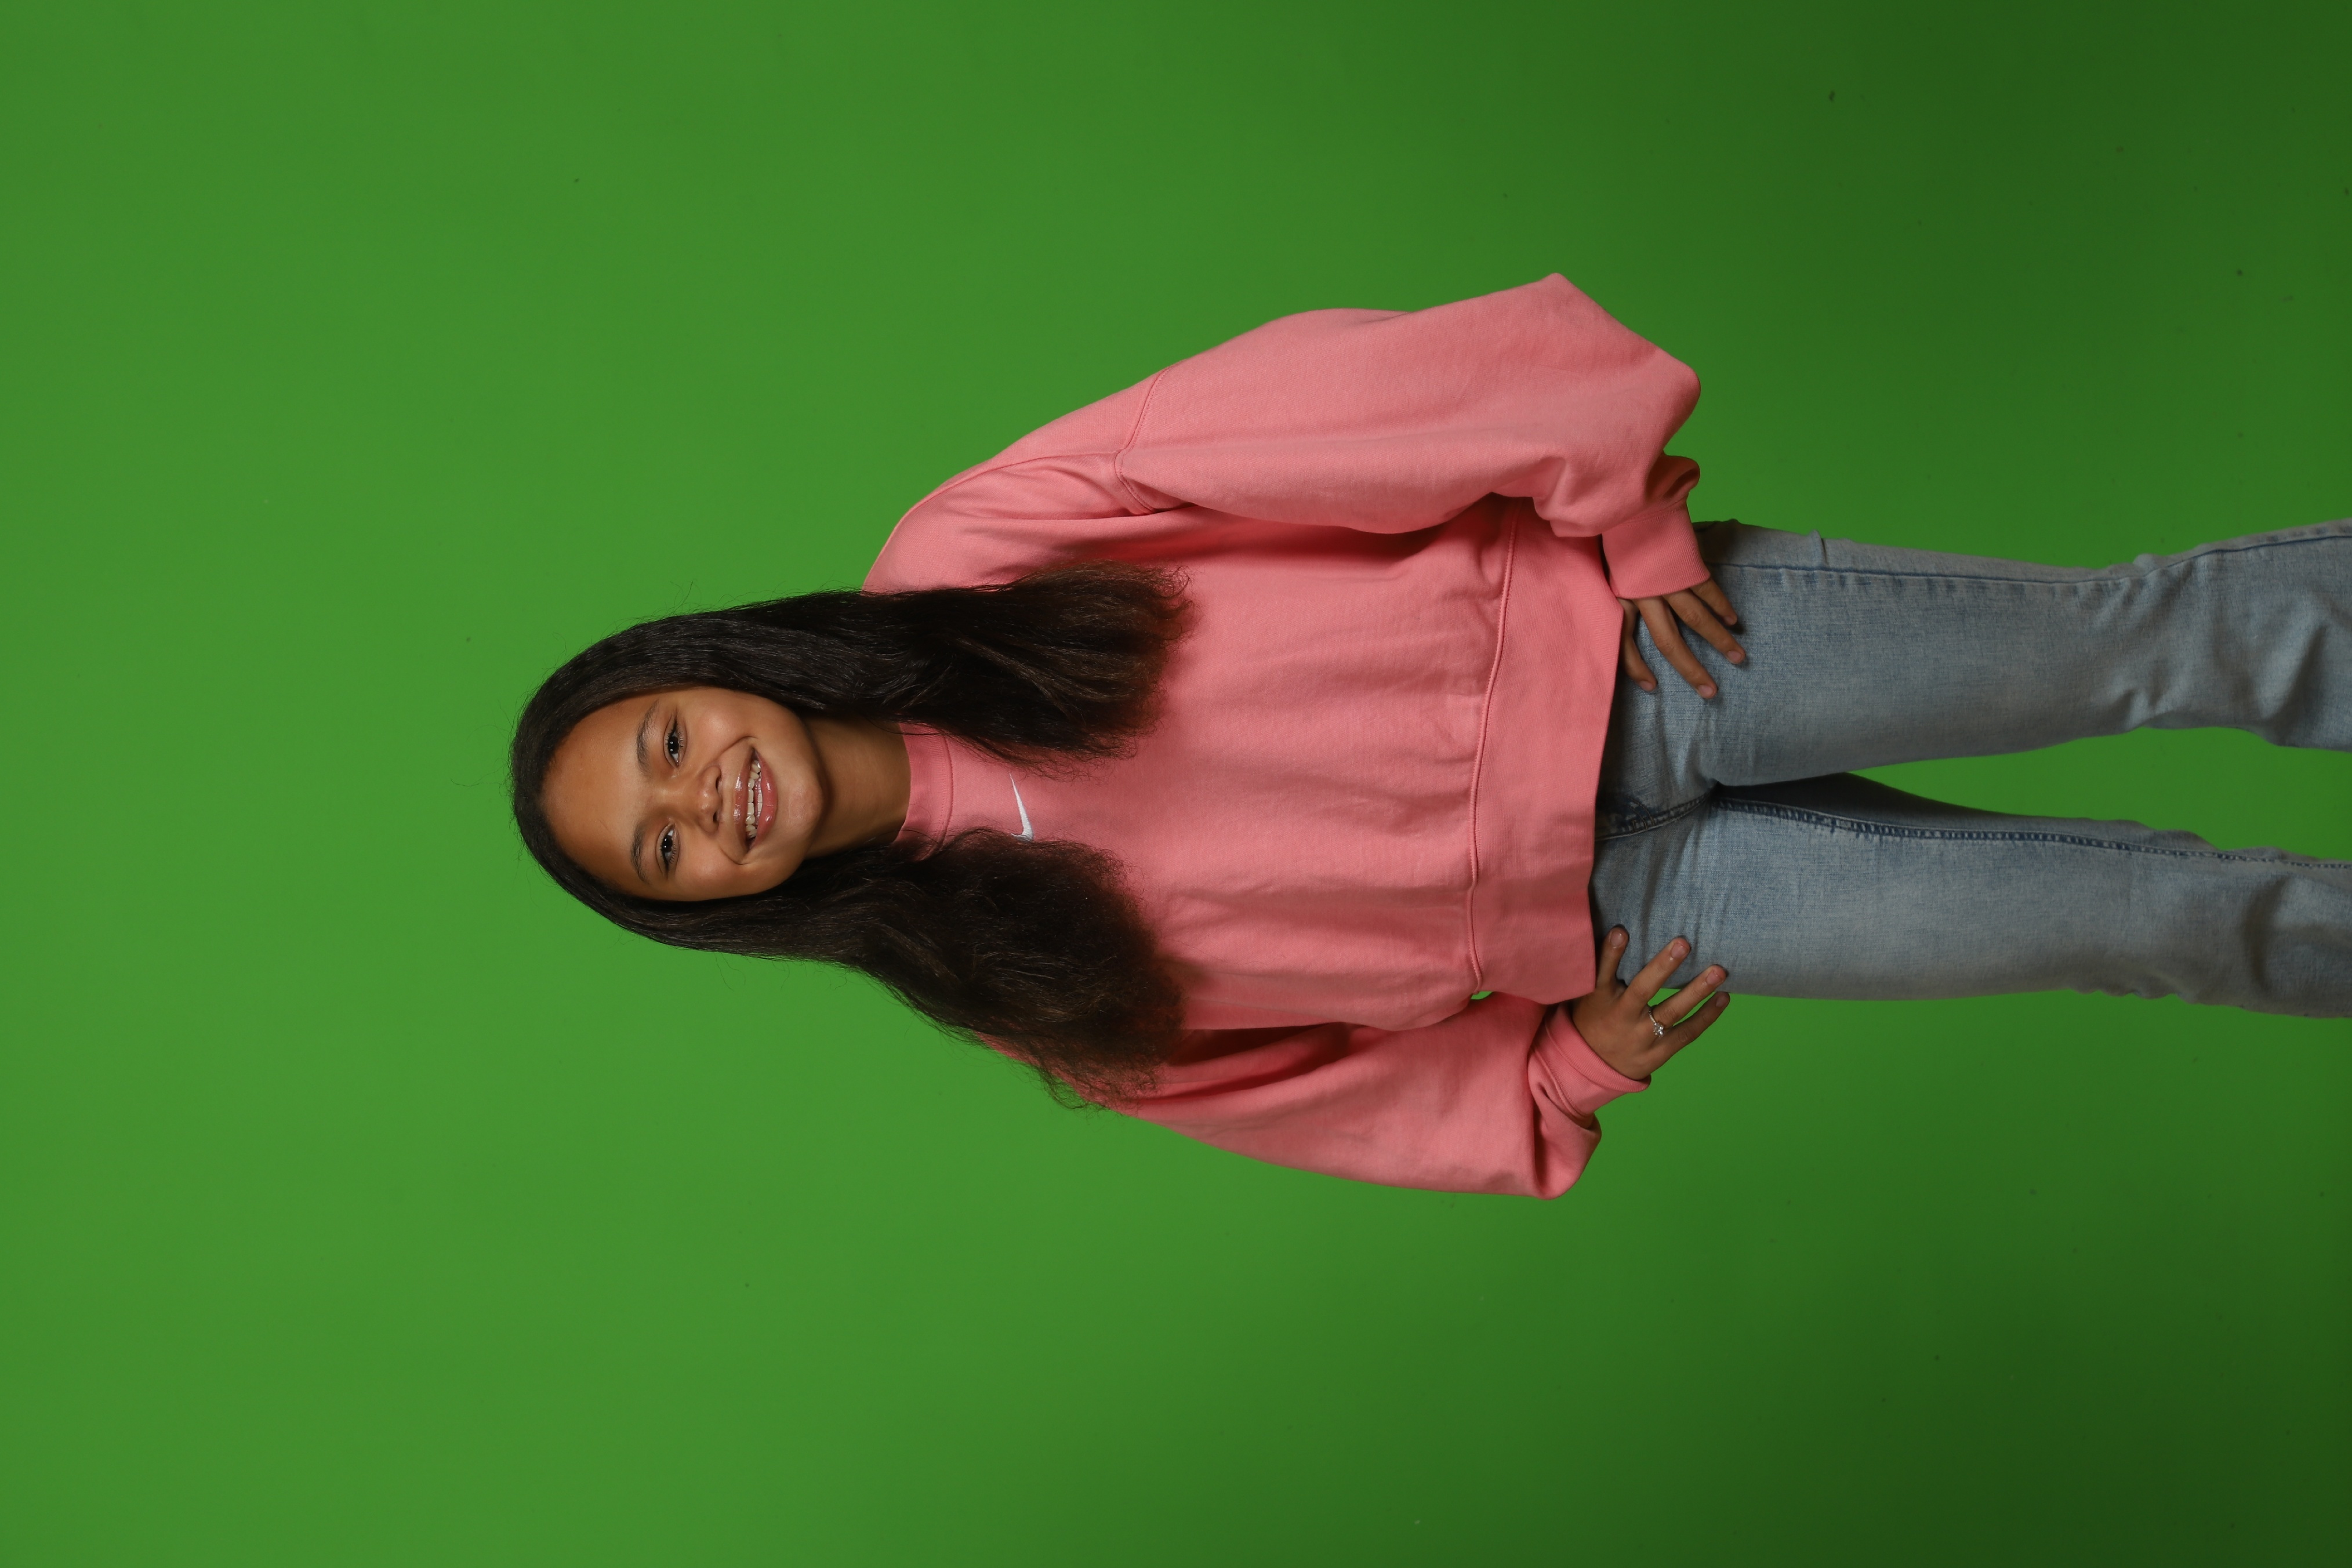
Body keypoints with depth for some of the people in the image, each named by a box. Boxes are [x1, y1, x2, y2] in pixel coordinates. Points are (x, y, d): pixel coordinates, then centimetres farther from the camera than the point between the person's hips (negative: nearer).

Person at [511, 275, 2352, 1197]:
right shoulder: (1008, 986, 2)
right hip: (1615, 911, 1)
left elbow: (1301, 397, -13)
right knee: (2157, 915, -1)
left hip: (1616, 648, 0)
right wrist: (1555, 1080, -2)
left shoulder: (955, 564, -9)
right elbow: (1301, 1073, 9)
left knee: (2159, 634, -2)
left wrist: (1623, 504, -17)